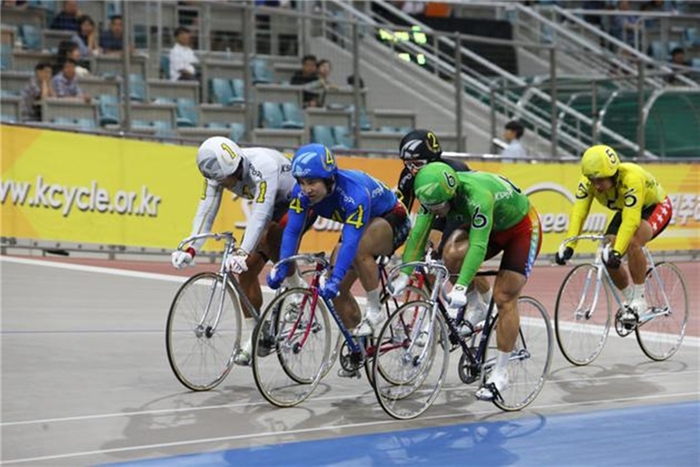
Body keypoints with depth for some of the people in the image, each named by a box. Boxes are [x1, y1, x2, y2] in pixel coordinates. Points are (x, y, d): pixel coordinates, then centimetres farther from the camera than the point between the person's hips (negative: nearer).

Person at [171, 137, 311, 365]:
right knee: (246, 271, -4)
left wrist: (242, 253, -55)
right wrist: (191, 251, -33)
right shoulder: (219, 171, -17)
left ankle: (297, 288, -12)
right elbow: (206, 211, -20)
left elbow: (260, 214, -45)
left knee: (268, 238, -36)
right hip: (275, 208, 7)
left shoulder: (262, 166, -38)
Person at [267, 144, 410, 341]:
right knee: (337, 290, -7)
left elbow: (351, 241, -47)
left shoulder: (354, 192, -39)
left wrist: (335, 279, -57)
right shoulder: (302, 191, -22)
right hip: (358, 224, 7)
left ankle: (374, 310, -19)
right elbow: (292, 231, -26)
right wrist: (281, 269, -40)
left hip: (391, 219, -7)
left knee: (359, 249, -37)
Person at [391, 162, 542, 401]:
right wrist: (405, 274, -23)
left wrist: (461, 288, -50)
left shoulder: (478, 195, -40)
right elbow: (419, 233, -17)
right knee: (452, 255, -24)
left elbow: (478, 245, -44)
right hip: (493, 227, 6)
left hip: (522, 228, -6)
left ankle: (500, 373, -1)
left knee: (504, 299, -11)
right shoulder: (435, 193, -20)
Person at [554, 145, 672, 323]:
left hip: (655, 207, -6)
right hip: (625, 210, 6)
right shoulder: (589, 181, -25)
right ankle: (630, 300, 13)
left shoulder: (631, 178, -40)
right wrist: (568, 247, -44)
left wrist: (617, 252, -55)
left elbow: (631, 220, -46)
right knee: (607, 257, -12)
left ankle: (639, 300, -20)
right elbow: (578, 213, -31)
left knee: (632, 242, -35)